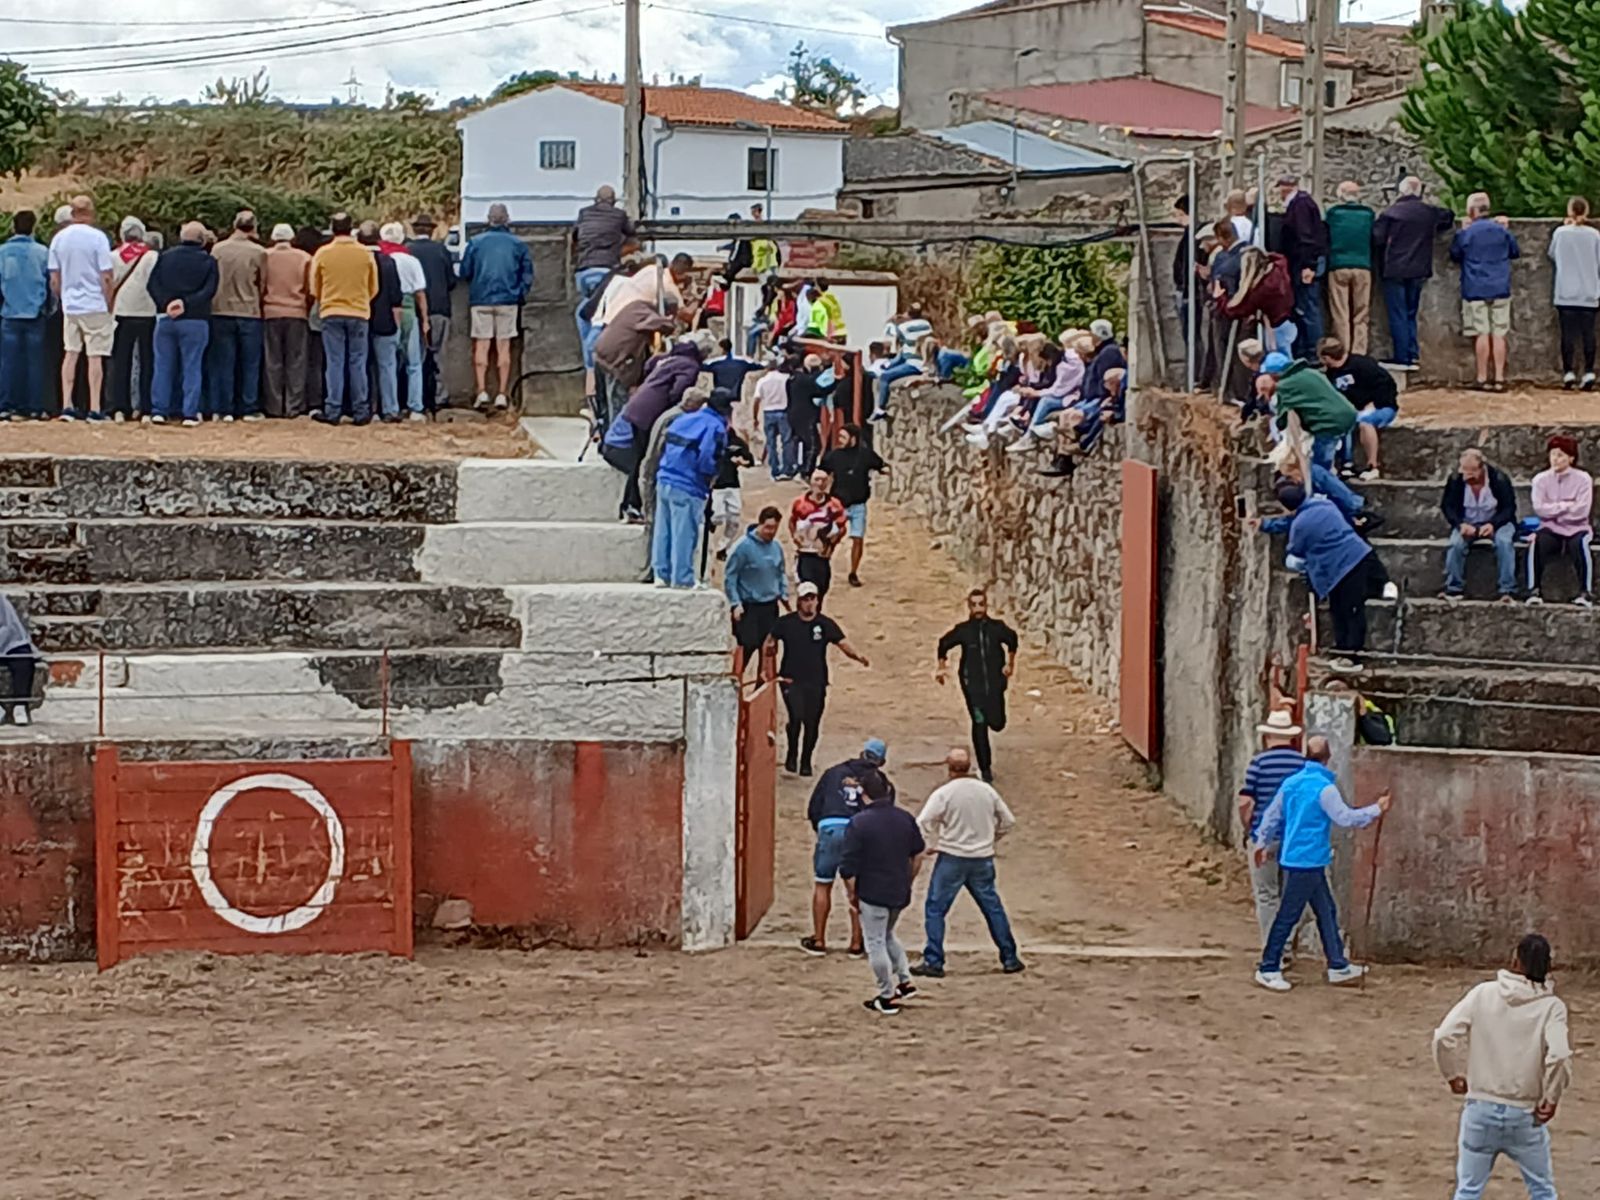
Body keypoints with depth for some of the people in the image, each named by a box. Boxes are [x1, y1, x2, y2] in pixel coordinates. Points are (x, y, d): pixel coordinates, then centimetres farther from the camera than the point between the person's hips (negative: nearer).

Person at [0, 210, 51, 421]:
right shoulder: (42, 253, -2)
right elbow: (51, 283, 3)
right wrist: (47, 306, 18)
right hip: (35, 315, 0)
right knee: (35, 362, 4)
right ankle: (33, 406, 2)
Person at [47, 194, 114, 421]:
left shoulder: (59, 238, 3)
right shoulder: (97, 238, -10)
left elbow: (54, 279, 6)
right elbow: (106, 277, -11)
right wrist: (109, 304, -1)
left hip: (69, 306, 4)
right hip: (95, 305, -4)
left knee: (70, 354, 11)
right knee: (95, 356, -1)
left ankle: (66, 405, 7)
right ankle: (94, 409, -2)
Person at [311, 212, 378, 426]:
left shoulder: (322, 254, -4)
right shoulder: (366, 254, -2)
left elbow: (315, 289, 6)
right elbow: (374, 288, 6)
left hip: (331, 313, 0)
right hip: (359, 313, 0)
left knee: (334, 363, 3)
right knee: (357, 364, 5)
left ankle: (332, 411, 0)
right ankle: (360, 412, 5)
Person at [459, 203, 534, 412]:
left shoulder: (476, 242, -1)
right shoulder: (517, 244, 0)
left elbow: (464, 272, 3)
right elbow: (527, 274, 1)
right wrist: (519, 294, 14)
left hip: (481, 300, 0)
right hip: (508, 300, 0)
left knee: (481, 345, 3)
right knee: (504, 346, 5)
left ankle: (482, 392, -8)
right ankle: (502, 394, 3)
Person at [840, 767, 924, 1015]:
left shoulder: (858, 823, -16)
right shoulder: (905, 818, 1)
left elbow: (848, 868, -16)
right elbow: (918, 855, 11)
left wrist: (852, 895, -3)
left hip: (872, 894, -6)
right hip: (900, 893, 6)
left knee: (876, 944, 6)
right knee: (887, 935, 27)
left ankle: (887, 998, 11)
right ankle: (905, 981, 24)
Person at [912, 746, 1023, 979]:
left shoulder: (943, 793, -11)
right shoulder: (987, 791, 3)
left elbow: (923, 823, -18)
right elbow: (1008, 822, 11)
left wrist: (930, 845, -1)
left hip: (951, 857, -4)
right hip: (983, 860, 4)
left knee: (935, 909, 5)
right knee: (993, 907, 15)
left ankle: (933, 962, 0)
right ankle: (1010, 959, 18)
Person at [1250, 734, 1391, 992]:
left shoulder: (1291, 783, 7)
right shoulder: (1324, 788, -17)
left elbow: (1272, 816, 13)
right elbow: (1346, 818, -14)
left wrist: (1261, 843, 24)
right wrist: (1377, 809, -3)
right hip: (1307, 862, -9)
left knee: (1327, 912, 15)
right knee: (1288, 915, -2)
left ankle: (1338, 966, 20)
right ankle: (1268, 969, 3)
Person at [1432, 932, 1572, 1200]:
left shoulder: (1483, 993, -5)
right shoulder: (1551, 1007, -10)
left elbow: (1444, 1037, -11)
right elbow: (1559, 1055, -24)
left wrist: (1453, 1074, 6)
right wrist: (1551, 1098, -8)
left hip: (1481, 1110, 1)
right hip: (1525, 1117, -1)